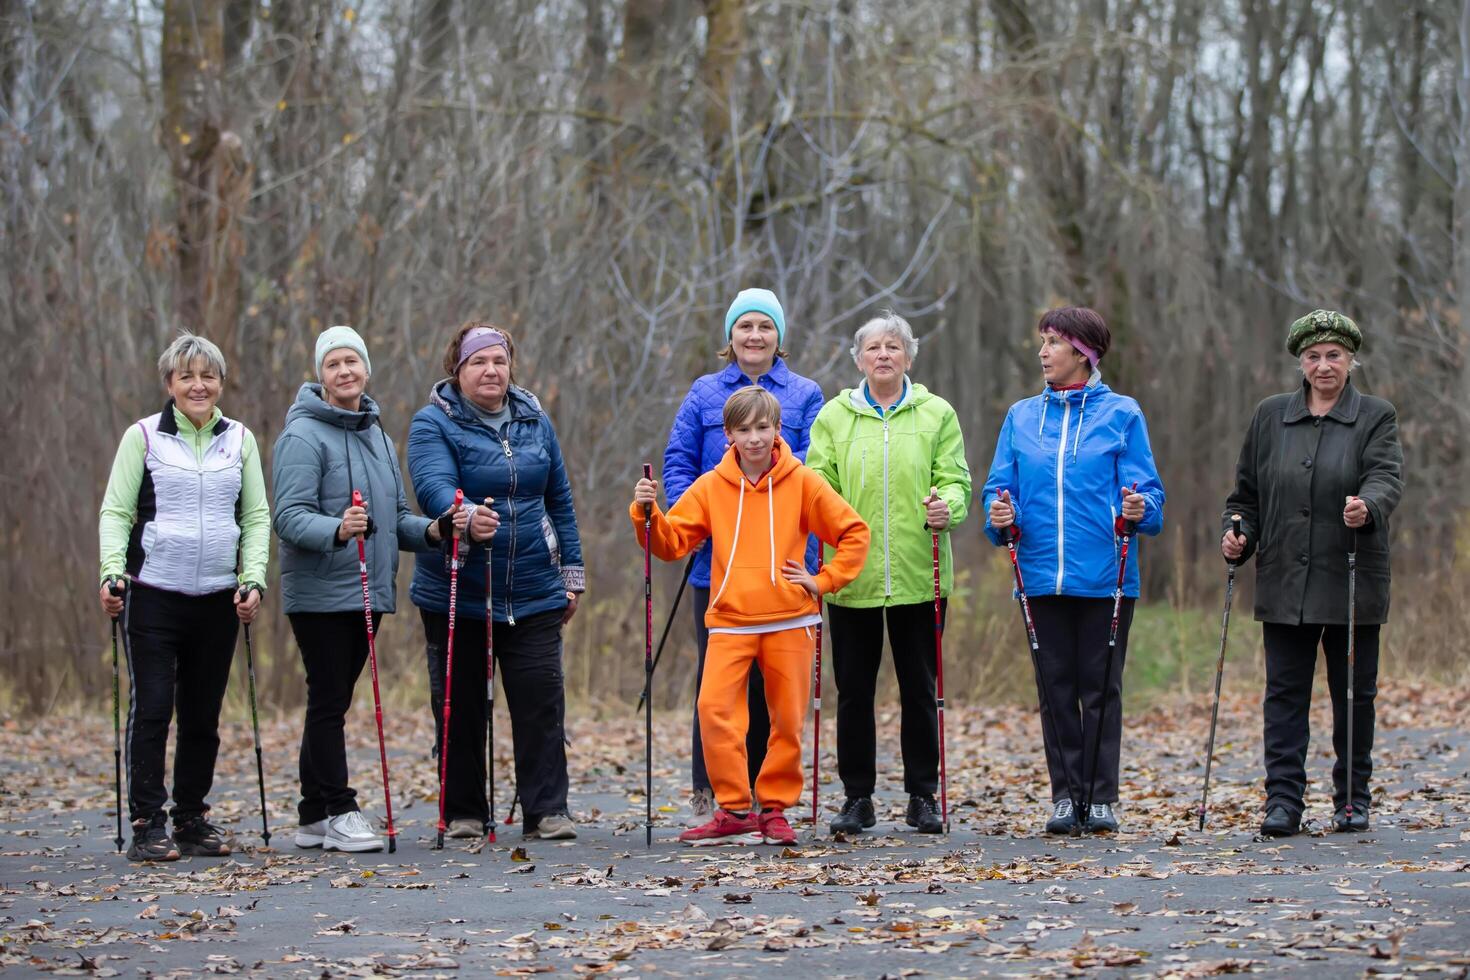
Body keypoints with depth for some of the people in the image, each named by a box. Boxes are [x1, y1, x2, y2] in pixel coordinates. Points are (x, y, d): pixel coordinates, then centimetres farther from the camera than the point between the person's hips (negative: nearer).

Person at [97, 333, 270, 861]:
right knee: (151, 708, -7)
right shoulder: (143, 436, 1)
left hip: (218, 599, 3)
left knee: (204, 715, 7)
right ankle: (146, 825, -3)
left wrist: (253, 579, -4)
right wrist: (113, 571, -15)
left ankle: (192, 820, 16)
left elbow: (256, 517, 10)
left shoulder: (240, 440, 10)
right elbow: (115, 512, -1)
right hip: (153, 595, -3)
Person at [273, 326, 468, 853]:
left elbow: (395, 518, 20)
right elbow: (290, 517, -18)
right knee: (328, 701, -6)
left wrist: (432, 530, 1)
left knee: (332, 703, 11)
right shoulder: (303, 435, -10)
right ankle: (337, 813, -3)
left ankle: (314, 818, 16)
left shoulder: (377, 433, 16)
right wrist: (337, 530, -36)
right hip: (320, 592, -8)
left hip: (368, 591, 8)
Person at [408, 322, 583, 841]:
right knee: (460, 706, 4)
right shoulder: (434, 423, -4)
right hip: (456, 595, -3)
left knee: (542, 701, -3)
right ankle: (463, 812, 14)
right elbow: (433, 485, -22)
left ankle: (546, 810, 3)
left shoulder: (534, 421, 10)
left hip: (533, 592, 3)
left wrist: (571, 574, 15)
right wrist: (467, 517, -43)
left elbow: (560, 500, 16)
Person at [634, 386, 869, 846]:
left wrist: (823, 581, -2)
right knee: (714, 708, -15)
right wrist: (648, 513, -13)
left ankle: (775, 808, 16)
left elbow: (854, 532, 5)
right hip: (730, 620, 0)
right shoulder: (711, 487, 5)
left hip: (788, 620, 0)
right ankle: (734, 810, -8)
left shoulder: (802, 483, 1)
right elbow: (672, 542, 4)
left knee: (788, 719, 2)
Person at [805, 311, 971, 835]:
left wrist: (947, 507, -18)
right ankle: (857, 797, 12)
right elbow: (818, 483, 5)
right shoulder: (834, 416, 8)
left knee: (919, 688, 4)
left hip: (917, 575, 0)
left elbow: (955, 479, 3)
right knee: (853, 690, 4)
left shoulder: (936, 414, 7)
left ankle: (923, 796, 12)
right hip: (851, 575, 1)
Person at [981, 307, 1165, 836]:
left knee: (1101, 687, 1)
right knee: (1056, 687, 6)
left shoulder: (1121, 414, 2)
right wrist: (1001, 516, -12)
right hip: (1042, 574, 3)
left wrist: (1140, 509, -22)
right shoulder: (1022, 416, 11)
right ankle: (1066, 795, 11)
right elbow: (1001, 487, 9)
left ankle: (1101, 797, 6)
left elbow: (1145, 489, -1)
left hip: (1105, 576, -3)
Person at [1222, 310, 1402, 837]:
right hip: (1284, 583, 2)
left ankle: (1353, 797, 15)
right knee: (1285, 691, -2)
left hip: (1352, 583, -2)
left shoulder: (1376, 417, 3)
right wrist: (1236, 534, -1)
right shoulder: (1270, 416, 12)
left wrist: (1368, 506, -35)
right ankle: (1284, 798, -1)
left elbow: (1387, 477, -14)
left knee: (1354, 693, 5)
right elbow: (1246, 490, 17)